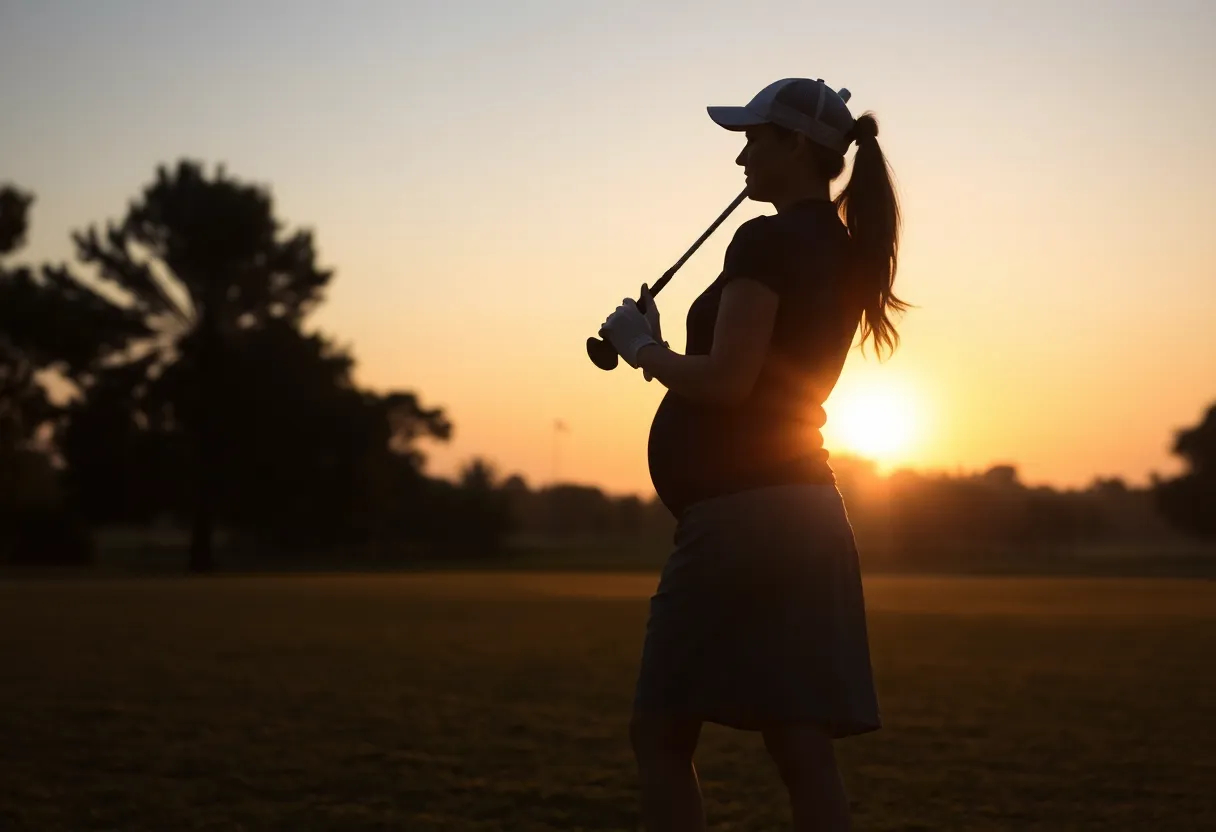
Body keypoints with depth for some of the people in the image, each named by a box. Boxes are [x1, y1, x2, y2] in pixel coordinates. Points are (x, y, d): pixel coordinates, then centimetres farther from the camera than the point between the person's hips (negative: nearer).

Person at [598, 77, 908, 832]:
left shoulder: (768, 243, -11)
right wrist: (662, 352, 15)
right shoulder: (842, 251, 17)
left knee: (661, 735, -2)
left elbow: (726, 381, -19)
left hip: (743, 509, -9)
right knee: (803, 747, 5)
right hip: (803, 510, 9)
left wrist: (642, 346, -3)